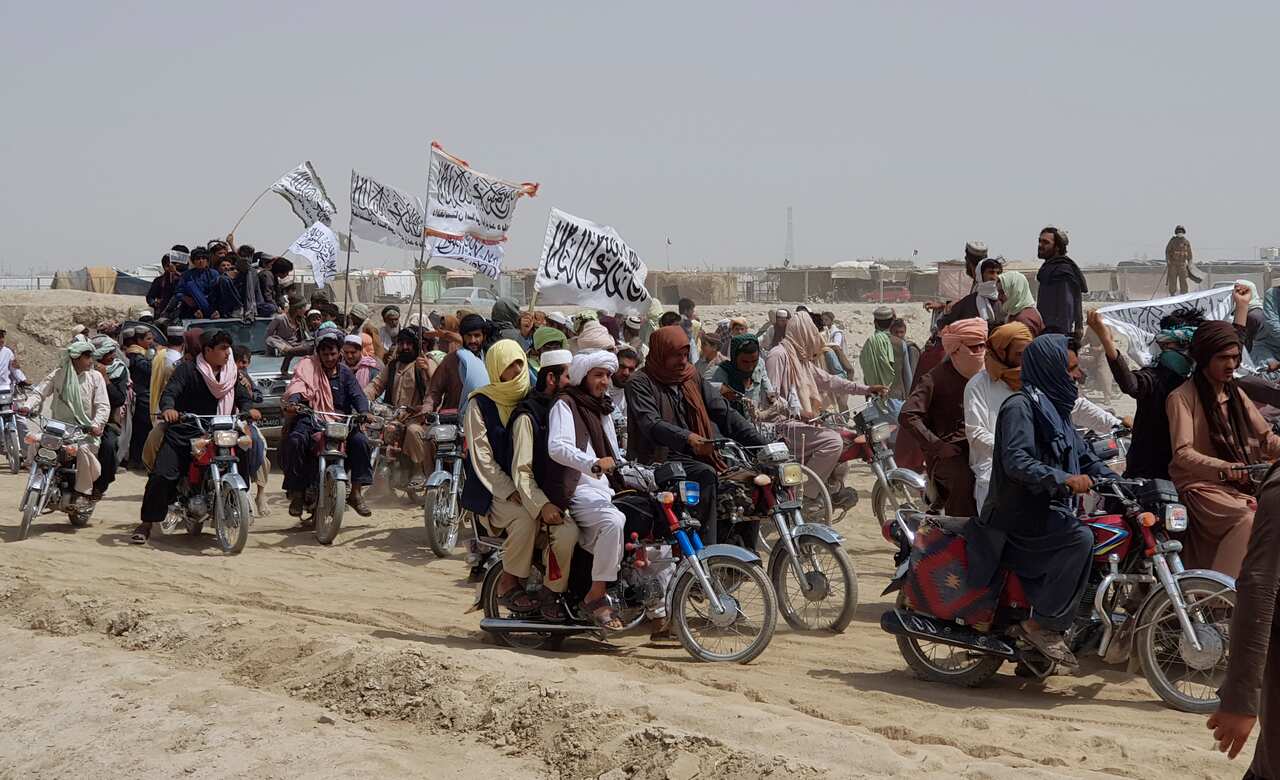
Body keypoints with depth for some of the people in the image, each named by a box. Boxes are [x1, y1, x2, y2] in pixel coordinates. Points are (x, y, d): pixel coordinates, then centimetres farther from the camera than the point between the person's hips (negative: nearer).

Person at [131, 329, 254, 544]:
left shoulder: (231, 372, 14)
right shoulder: (187, 369, -2)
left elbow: (242, 395, 11)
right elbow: (170, 391, -14)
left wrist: (248, 409, -13)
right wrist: (168, 408, -36)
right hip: (182, 434, -4)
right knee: (161, 476, -16)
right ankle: (146, 524, -2)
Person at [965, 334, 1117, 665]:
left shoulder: (1055, 407, 17)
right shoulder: (1020, 406, -13)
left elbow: (1084, 456, 20)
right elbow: (1016, 461, -25)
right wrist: (1063, 479, -37)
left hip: (1049, 511, 10)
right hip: (1018, 517, -10)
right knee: (1080, 538, -30)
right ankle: (1043, 624, -20)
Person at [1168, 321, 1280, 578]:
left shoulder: (1236, 395, 18)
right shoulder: (1182, 398, -4)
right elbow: (1183, 454, -14)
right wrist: (1224, 468, -29)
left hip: (1240, 486, 7)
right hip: (1201, 486, -7)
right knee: (1249, 521, -32)